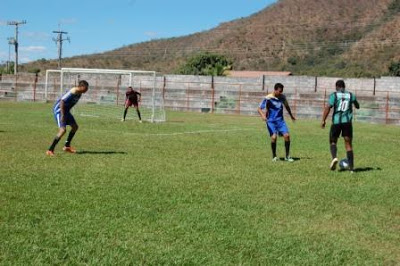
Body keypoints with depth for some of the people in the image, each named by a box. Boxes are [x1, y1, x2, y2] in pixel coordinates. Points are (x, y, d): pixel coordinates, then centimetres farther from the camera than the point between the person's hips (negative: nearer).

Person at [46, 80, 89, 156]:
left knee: (75, 127, 14)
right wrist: (62, 115, -26)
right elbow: (62, 101, -27)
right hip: (59, 110, -10)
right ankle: (50, 150, -15)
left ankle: (67, 146, 27)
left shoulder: (79, 93, 4)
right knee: (63, 130, -20)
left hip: (66, 111, 10)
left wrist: (66, 114, 16)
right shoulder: (72, 92, -25)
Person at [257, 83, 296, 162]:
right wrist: (263, 115, -31)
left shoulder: (282, 97, 2)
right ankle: (274, 156, 3)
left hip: (280, 120, 4)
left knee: (287, 135, -9)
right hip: (271, 121, -4)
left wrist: (291, 115, 33)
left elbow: (286, 106, 22)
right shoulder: (268, 98, -12)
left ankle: (287, 156, 5)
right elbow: (259, 109, -11)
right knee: (274, 137, -18)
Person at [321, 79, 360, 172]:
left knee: (333, 141, 14)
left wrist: (323, 120, -11)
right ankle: (351, 167, 4)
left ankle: (334, 157, -14)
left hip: (336, 121, -2)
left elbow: (328, 107, -12)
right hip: (347, 122, 2)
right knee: (348, 144, 8)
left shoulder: (334, 95, 0)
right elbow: (357, 106, 23)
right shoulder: (351, 95, 8)